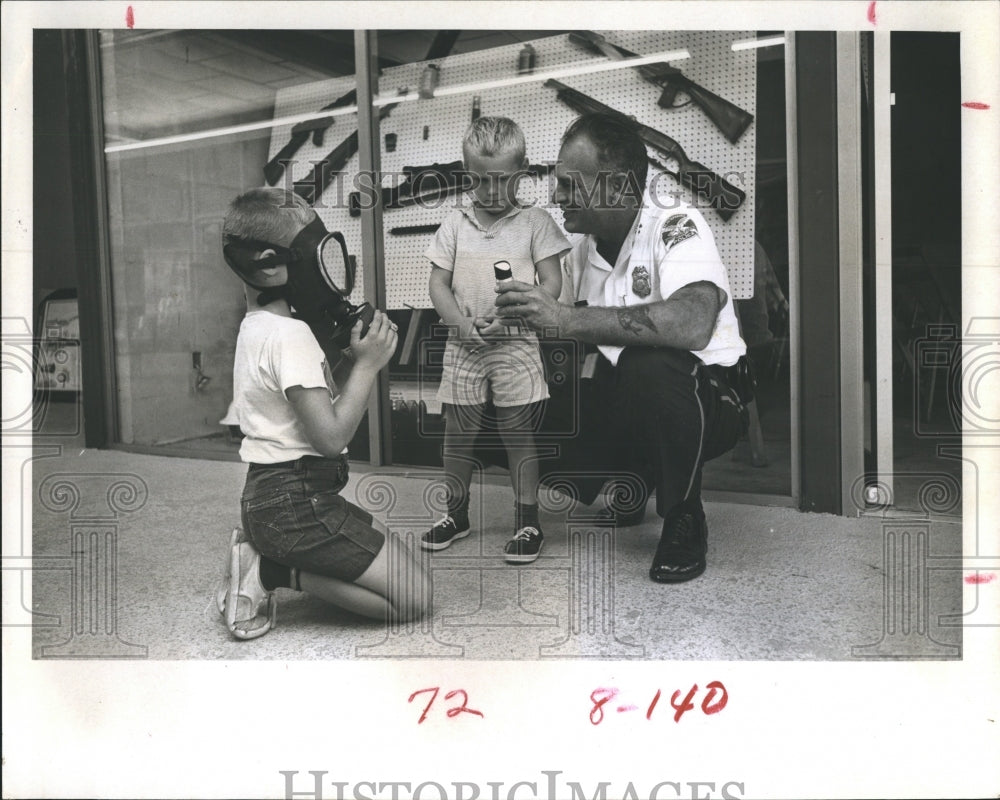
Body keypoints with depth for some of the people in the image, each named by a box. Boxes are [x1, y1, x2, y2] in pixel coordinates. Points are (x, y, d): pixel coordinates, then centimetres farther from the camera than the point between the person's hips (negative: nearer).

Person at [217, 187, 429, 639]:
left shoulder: (255, 327, 13)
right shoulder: (291, 334, -18)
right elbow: (331, 437, -23)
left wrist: (354, 357, 5)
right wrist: (367, 365, -14)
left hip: (266, 496, 10)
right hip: (295, 503, -10)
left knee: (398, 564, 18)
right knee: (411, 596, -8)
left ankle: (263, 557, 8)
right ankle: (272, 572, -5)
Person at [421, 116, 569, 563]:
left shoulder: (534, 222, 0)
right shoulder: (455, 224, 6)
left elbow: (551, 284, -4)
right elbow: (438, 284, 4)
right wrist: (463, 323, -13)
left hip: (515, 344, -3)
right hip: (463, 346, 3)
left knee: (517, 433, 3)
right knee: (458, 433, 10)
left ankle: (527, 520, 15)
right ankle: (456, 514, 27)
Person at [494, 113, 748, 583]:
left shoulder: (674, 226, -18)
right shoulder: (581, 249, 5)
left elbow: (692, 324, -39)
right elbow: (563, 337, 12)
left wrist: (566, 319, -37)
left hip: (701, 399, -7)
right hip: (614, 404, 7)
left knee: (646, 363, -38)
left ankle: (684, 518, -12)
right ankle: (626, 485, 17)